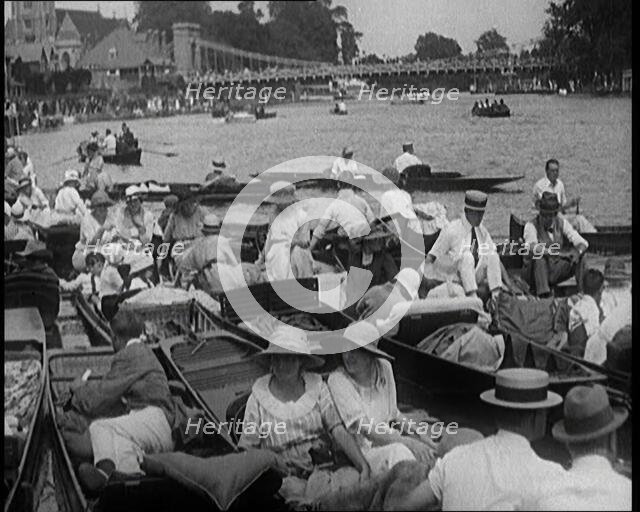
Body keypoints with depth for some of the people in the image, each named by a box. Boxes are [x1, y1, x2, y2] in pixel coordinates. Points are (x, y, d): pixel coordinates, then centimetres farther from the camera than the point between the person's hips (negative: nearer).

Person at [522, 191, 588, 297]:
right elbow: (532, 247, -34)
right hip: (534, 273, -4)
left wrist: (578, 251, -31)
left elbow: (583, 243, -6)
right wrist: (559, 253, -42)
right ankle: (542, 292, -40)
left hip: (555, 272, 4)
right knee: (539, 255, -33)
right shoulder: (531, 226, -14)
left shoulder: (562, 223, -1)